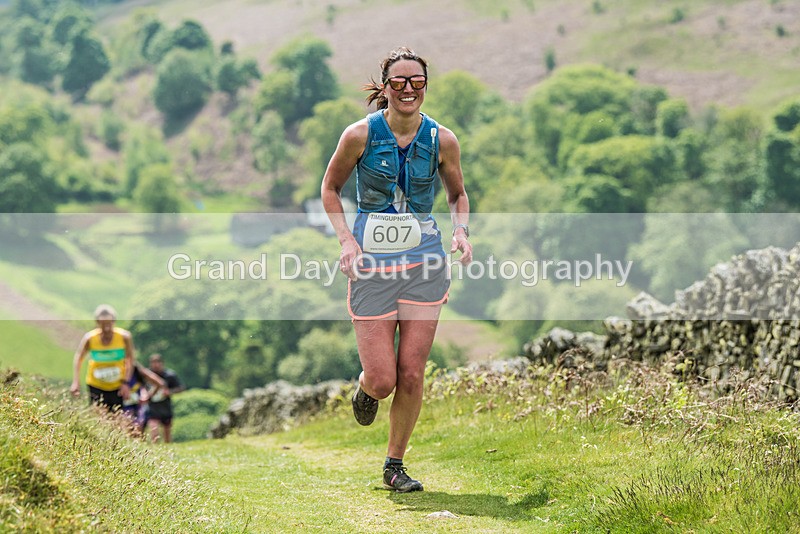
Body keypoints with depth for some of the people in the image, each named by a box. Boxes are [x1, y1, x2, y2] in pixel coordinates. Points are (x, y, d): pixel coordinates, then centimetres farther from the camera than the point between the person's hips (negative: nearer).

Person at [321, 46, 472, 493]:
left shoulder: (442, 140, -1)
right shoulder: (361, 134, -7)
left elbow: (458, 193, 16)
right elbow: (331, 188, 6)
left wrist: (462, 231, -4)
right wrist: (347, 239, -9)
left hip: (424, 262, 2)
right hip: (372, 264, -2)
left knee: (412, 375, 0)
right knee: (382, 379, -5)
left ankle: (395, 465, 18)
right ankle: (366, 388, 34)